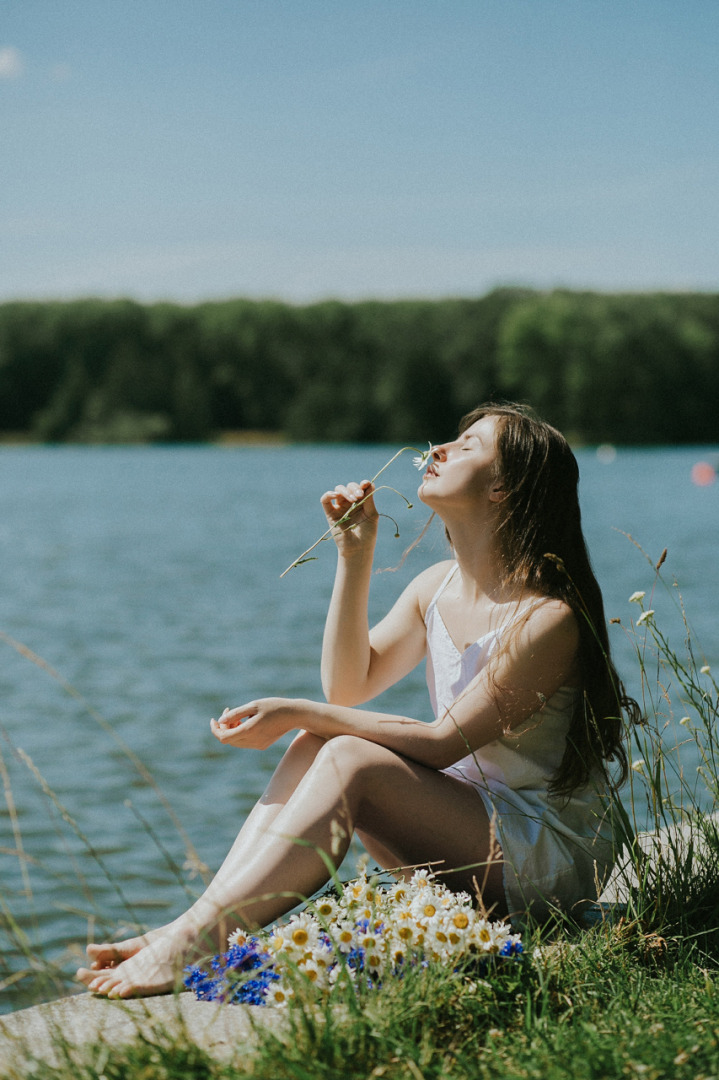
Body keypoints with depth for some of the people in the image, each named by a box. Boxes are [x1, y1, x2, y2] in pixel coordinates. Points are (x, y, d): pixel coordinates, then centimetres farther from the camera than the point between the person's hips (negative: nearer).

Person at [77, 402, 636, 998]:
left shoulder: (549, 616, -19)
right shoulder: (438, 586, 7)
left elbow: (442, 743, -20)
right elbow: (347, 685, 5)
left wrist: (301, 713, -20)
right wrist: (355, 557, -3)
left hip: (555, 854, -7)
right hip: (462, 827, 8)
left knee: (350, 760, -26)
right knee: (315, 745, -13)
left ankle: (194, 941, -32)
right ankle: (192, 926, -23)